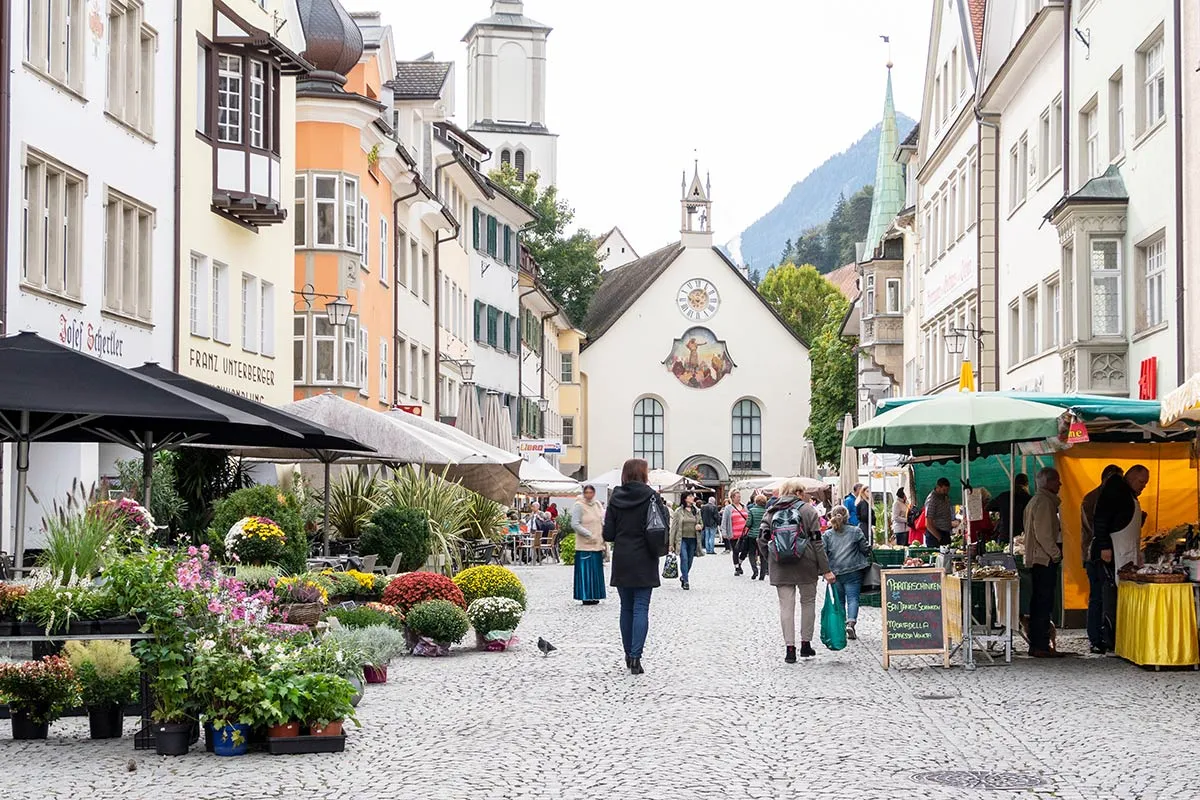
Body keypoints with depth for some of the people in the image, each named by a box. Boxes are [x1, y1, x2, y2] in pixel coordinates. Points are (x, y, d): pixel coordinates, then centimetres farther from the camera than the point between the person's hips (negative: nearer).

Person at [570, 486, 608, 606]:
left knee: (596, 571, 8)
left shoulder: (598, 505, 12)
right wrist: (589, 535, -18)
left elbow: (603, 523, 19)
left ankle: (593, 596, 14)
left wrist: (604, 541, 13)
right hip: (585, 545, -6)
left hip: (598, 544, 6)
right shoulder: (578, 506, -7)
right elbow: (575, 524, -14)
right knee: (585, 571, -6)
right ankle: (585, 597, -2)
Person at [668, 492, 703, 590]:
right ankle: (685, 581, -12)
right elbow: (673, 528, -1)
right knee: (684, 559, -16)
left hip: (693, 540, 4)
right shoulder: (679, 511, -1)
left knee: (689, 561, 8)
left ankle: (683, 577, 31)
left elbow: (701, 524, 22)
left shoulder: (696, 512, 11)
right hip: (682, 539, -4)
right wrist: (671, 543, -4)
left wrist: (700, 526, -4)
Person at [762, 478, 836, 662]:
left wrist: (771, 557, 12)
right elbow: (817, 542, -6)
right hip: (806, 565, -2)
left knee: (786, 606, 3)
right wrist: (826, 570, -5)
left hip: (780, 568, 2)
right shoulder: (808, 510, -2)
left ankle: (789, 647, -2)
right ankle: (806, 644, 17)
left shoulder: (771, 512, 5)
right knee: (808, 602, 14)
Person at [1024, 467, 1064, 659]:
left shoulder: (1034, 501, 20)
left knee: (1039, 602, 12)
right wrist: (1056, 553, -13)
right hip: (1045, 559, -11)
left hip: (1035, 559, 11)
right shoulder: (1044, 502, -13)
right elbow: (1043, 534, -20)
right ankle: (1041, 646, -10)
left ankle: (1037, 645, 16)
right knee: (1044, 602, -9)